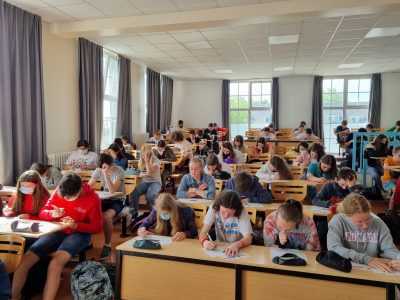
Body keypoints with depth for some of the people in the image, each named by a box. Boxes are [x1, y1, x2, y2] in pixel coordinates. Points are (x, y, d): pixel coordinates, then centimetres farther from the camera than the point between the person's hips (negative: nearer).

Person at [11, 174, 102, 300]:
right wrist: (52, 214, -22)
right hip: (57, 231, 4)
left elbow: (97, 227, -10)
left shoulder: (92, 198, -16)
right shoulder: (59, 192, -5)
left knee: (55, 264, -32)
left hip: (79, 234, -4)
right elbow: (42, 213, 3)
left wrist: (76, 225, -26)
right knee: (25, 260, -15)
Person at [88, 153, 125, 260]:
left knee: (106, 216, -34)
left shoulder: (119, 171, -18)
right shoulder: (99, 170, -4)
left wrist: (106, 173, -33)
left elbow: (112, 191, -28)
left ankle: (107, 246, -15)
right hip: (105, 199, 5)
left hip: (118, 200, -5)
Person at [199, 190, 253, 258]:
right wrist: (205, 241, -35)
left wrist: (237, 245, -41)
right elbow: (203, 232, -14)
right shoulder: (213, 209, -13)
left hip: (236, 250, -1)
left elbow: (248, 238, -22)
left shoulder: (241, 212, -15)